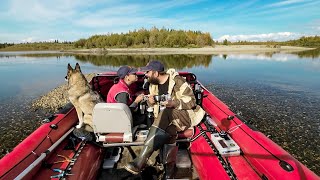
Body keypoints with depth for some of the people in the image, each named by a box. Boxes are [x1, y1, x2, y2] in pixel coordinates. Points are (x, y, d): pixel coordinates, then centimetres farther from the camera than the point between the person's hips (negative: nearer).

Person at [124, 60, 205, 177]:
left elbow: (191, 101, -12)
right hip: (168, 119, 5)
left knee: (165, 113, -35)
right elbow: (152, 102, 17)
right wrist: (150, 101, -7)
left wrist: (174, 103, -28)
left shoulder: (177, 81, -12)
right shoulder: (153, 84, 8)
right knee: (169, 130, -31)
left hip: (185, 114, -5)